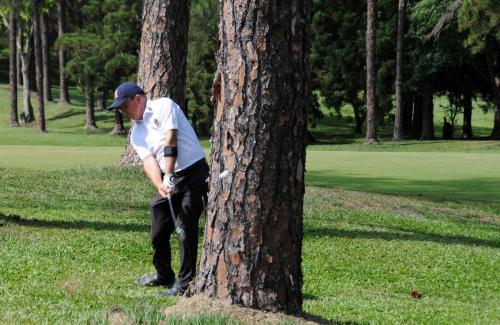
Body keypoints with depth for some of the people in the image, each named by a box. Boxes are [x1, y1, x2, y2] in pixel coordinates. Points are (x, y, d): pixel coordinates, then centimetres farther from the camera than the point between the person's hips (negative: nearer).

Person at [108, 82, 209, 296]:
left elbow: (170, 140, -16)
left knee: (186, 229, -9)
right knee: (158, 232, 9)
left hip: (194, 172, -7)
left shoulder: (163, 106, -6)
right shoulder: (136, 134, 12)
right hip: (169, 180, 7)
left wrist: (169, 175, -23)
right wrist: (159, 185, -23)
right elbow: (148, 161, -3)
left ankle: (185, 283, -4)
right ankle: (164, 275, 29)